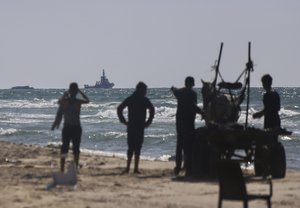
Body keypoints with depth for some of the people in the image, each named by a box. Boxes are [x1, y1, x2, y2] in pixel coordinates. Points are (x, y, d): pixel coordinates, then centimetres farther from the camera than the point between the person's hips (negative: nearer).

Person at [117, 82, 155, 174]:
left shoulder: (129, 99, 9)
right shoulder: (144, 100, -4)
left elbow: (119, 109, 3)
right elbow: (152, 110, -17)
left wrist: (123, 121, 5)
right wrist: (148, 122, -8)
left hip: (130, 126, 4)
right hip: (140, 127, -4)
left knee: (131, 147, 10)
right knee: (137, 147, 0)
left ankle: (128, 167, 3)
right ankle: (136, 168, -3)